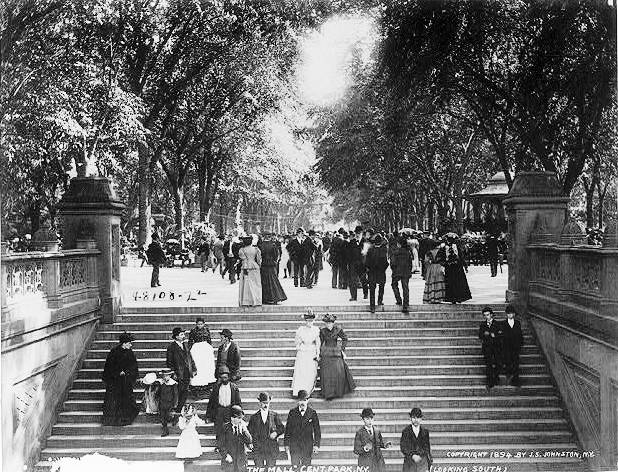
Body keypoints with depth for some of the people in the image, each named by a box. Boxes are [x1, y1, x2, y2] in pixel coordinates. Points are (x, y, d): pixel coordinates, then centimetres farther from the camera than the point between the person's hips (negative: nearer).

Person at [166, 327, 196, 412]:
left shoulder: (185, 344, 11)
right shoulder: (171, 346, -9)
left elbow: (190, 358, 16)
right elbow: (169, 362, -9)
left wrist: (193, 369, 10)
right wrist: (173, 373, -14)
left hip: (187, 373, 6)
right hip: (178, 374, -6)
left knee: (185, 391, 9)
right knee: (179, 392, 0)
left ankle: (180, 408, 21)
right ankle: (176, 411, 13)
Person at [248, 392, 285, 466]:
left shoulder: (274, 415, 5)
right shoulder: (254, 417, 5)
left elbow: (282, 428, 8)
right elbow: (250, 432, 8)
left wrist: (276, 432, -11)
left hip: (272, 449, 0)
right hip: (258, 449, 0)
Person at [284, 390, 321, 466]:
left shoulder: (312, 413, 2)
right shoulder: (292, 412, 4)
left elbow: (317, 431, 5)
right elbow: (287, 429, 7)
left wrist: (316, 445, -2)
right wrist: (286, 445, 3)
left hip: (308, 446, 0)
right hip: (294, 445, 0)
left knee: (307, 465, 2)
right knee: (295, 466, -4)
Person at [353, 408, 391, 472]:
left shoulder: (377, 431, 8)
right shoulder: (359, 432, -4)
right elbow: (356, 450, -4)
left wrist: (385, 445, -2)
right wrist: (365, 448, -22)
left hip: (378, 462, 3)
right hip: (366, 463, -3)